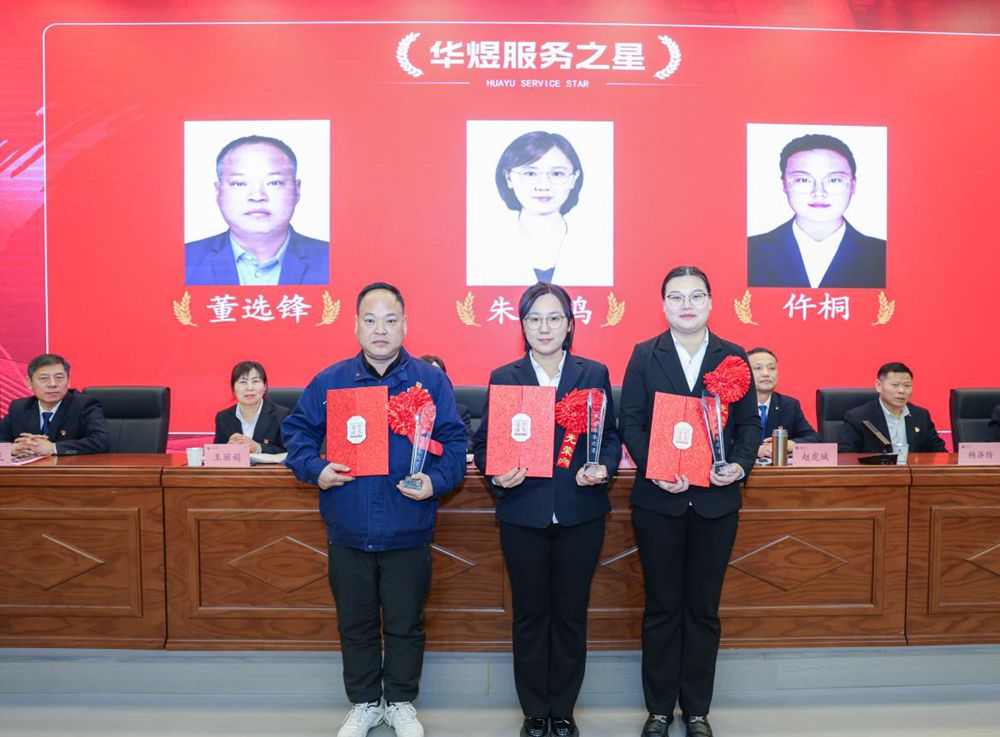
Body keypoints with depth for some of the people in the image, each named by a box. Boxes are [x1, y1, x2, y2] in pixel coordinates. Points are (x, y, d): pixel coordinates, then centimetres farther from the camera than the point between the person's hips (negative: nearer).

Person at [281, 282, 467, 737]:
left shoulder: (431, 381, -4)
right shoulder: (329, 381, 0)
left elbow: (453, 442, -4)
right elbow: (297, 430, 5)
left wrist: (435, 481, -21)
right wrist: (315, 469, -12)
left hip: (407, 532, -1)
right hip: (348, 530, 2)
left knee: (405, 624, 14)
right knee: (355, 624, 17)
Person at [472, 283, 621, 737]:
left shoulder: (594, 374, 4)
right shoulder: (503, 378, 2)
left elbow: (611, 436, 5)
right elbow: (484, 443, 2)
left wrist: (604, 469, -14)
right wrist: (496, 475, -16)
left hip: (580, 513, 1)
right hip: (523, 512, 0)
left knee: (571, 614, 11)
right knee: (529, 614, 11)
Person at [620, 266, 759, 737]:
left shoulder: (732, 356, 5)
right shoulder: (644, 356, 1)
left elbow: (749, 422, 5)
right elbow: (630, 421, -4)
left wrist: (740, 464, -13)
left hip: (715, 500, 1)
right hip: (658, 499, -1)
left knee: (703, 608, 11)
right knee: (661, 607, 9)